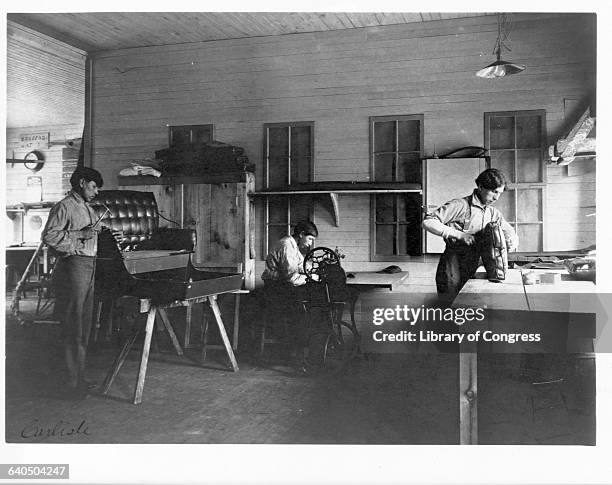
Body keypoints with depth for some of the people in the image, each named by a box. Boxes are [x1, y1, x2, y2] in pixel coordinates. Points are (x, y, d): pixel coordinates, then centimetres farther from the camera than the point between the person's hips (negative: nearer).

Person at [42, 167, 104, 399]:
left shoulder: (88, 209, 20)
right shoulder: (64, 207, -7)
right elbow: (49, 236, -16)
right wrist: (80, 235, -18)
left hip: (89, 266, 9)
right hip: (72, 266, -9)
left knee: (84, 327, 12)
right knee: (73, 329, -7)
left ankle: (79, 378, 21)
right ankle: (74, 384, -2)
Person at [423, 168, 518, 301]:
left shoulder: (494, 213, 9)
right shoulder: (460, 205, -12)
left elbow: (511, 234, 18)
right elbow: (428, 222, -19)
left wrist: (512, 243, -8)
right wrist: (459, 234, -23)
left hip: (471, 273, 6)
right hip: (452, 275, -6)